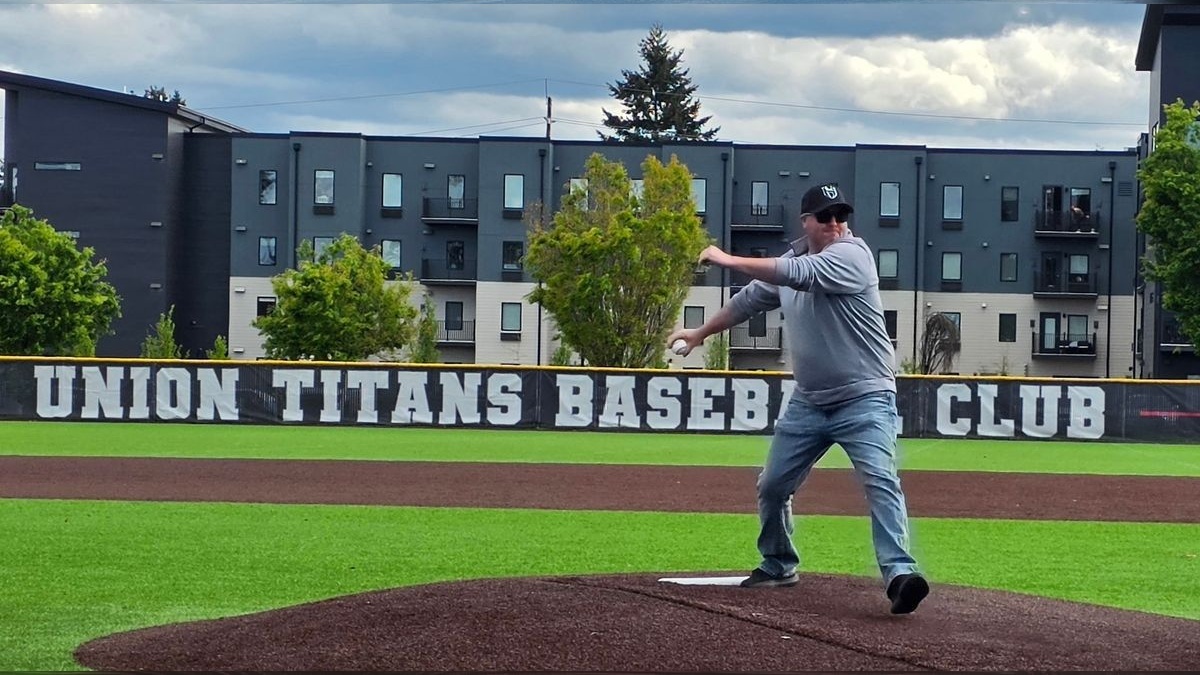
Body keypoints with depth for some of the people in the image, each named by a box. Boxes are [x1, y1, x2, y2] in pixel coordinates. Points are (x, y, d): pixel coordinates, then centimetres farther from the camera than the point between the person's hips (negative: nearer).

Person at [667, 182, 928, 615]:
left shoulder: (852, 255, -15)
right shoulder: (790, 260, 8)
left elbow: (798, 274, -30)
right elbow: (751, 299, 24)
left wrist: (727, 260, -25)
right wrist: (701, 333, 31)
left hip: (864, 400, -7)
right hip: (808, 401, 7)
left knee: (880, 481, -23)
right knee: (771, 486, 13)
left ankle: (898, 572, -31)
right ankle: (778, 565, 33)